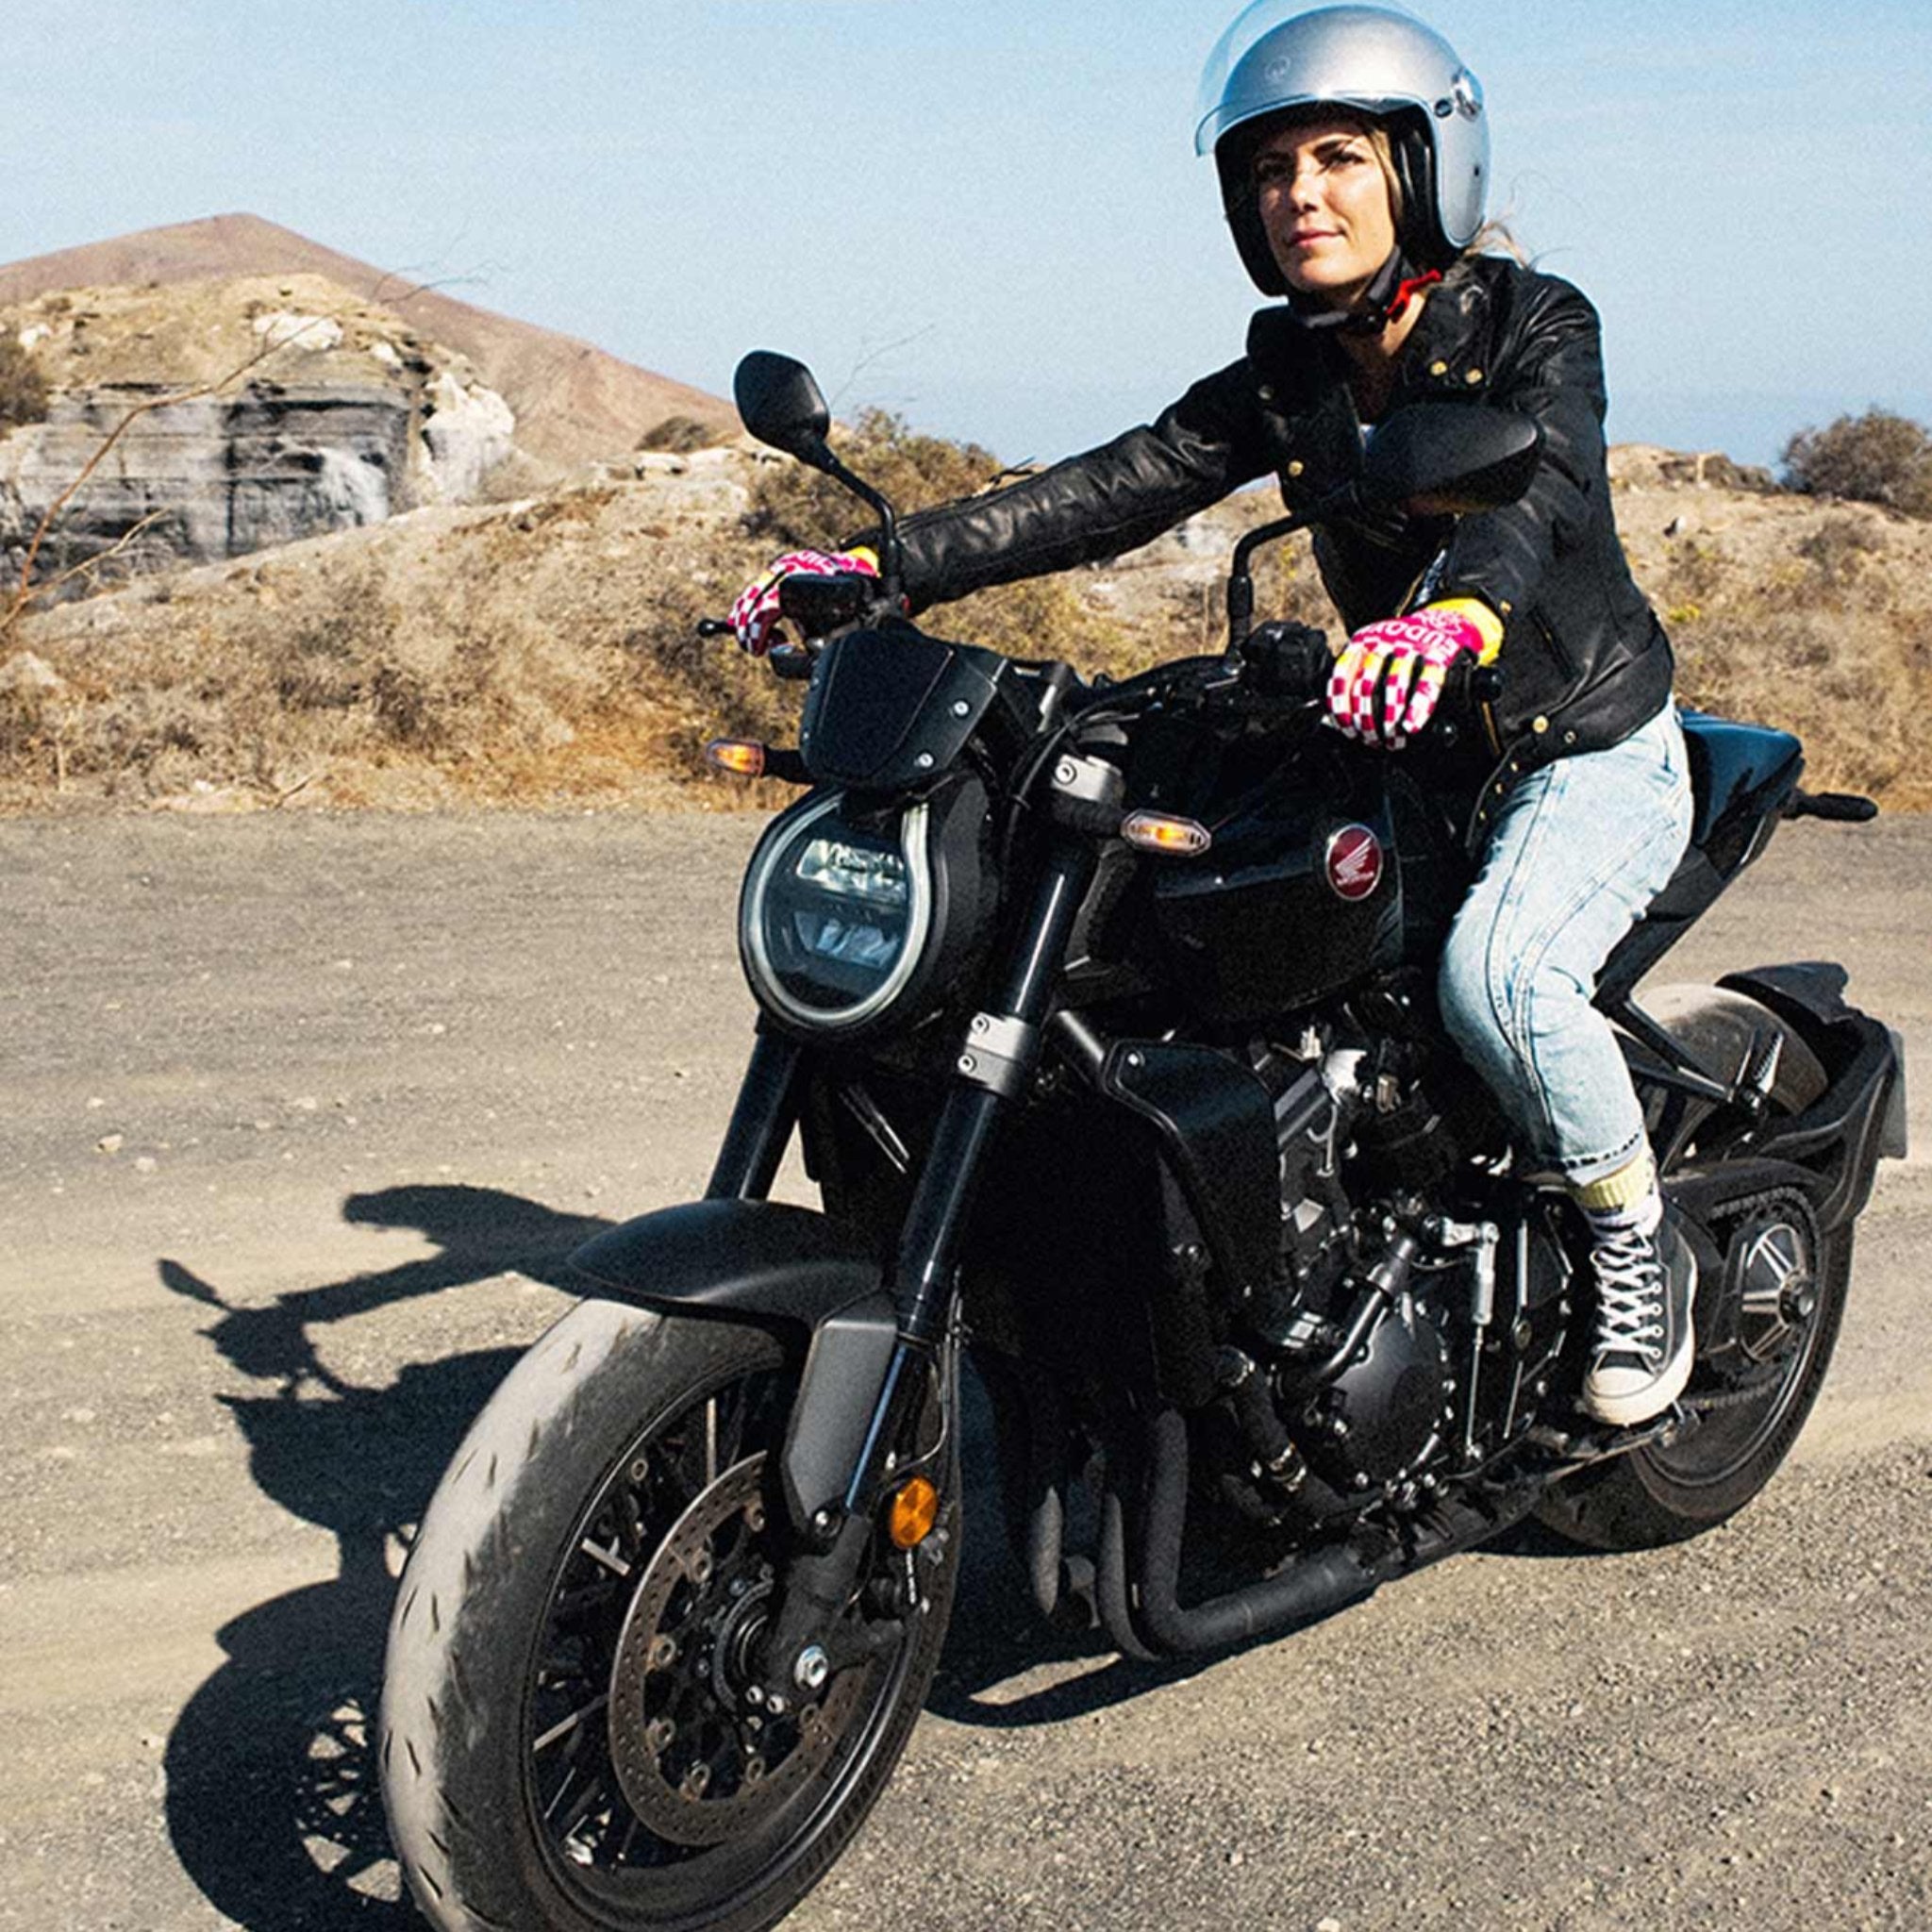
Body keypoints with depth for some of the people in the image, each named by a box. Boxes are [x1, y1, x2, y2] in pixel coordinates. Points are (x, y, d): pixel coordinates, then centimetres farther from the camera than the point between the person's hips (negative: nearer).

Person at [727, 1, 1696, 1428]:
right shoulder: (1284, 379, 3)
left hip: (1593, 750, -6)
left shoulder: (1535, 324, -11)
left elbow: (1538, 485, -32)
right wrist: (886, 565, -21)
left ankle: (1638, 1238, -5)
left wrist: (1453, 613, -56)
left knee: (1494, 973, -33)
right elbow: (1116, 490, -8)